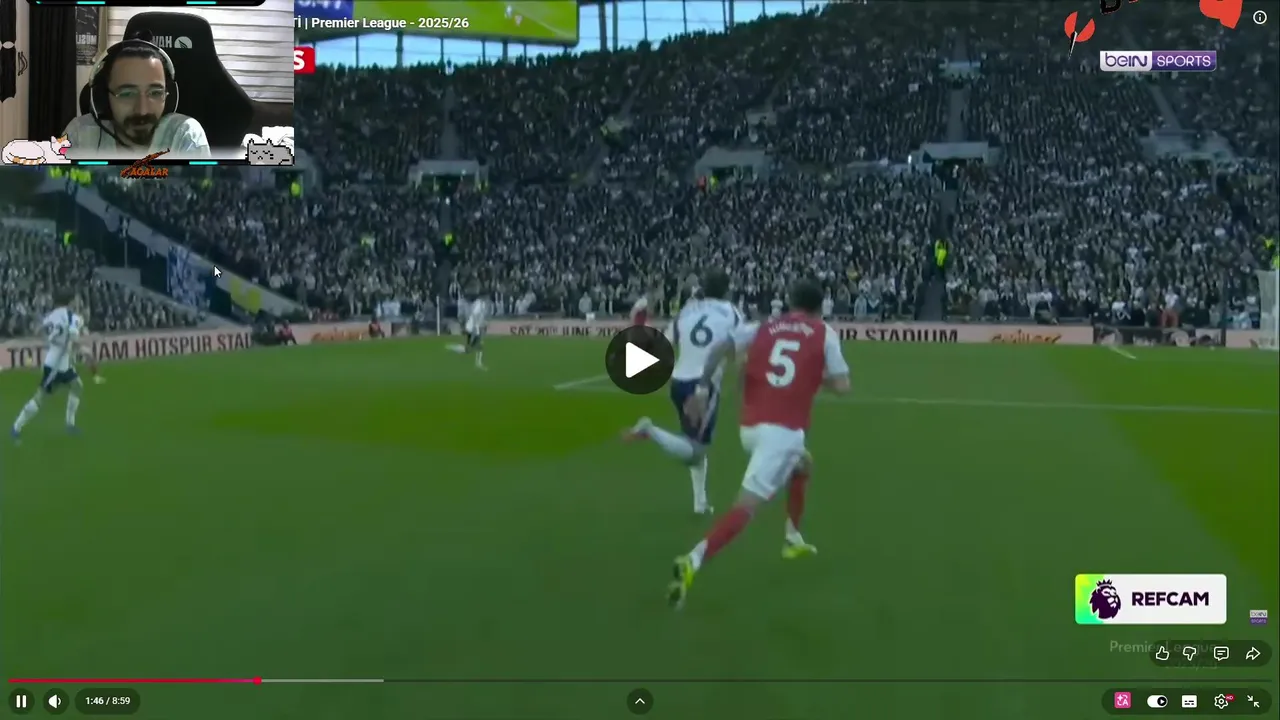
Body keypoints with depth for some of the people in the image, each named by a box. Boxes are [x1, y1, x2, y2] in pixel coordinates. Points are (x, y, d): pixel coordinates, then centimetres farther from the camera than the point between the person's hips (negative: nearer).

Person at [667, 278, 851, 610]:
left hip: (751, 426, 6)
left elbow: (720, 349, 3)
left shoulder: (765, 326, 16)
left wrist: (704, 388, 3)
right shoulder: (824, 333, 7)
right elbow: (841, 386, 2)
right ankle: (693, 561, -32)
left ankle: (794, 540, 41)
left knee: (803, 465, 35)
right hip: (783, 430, -6)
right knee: (746, 504, -14)